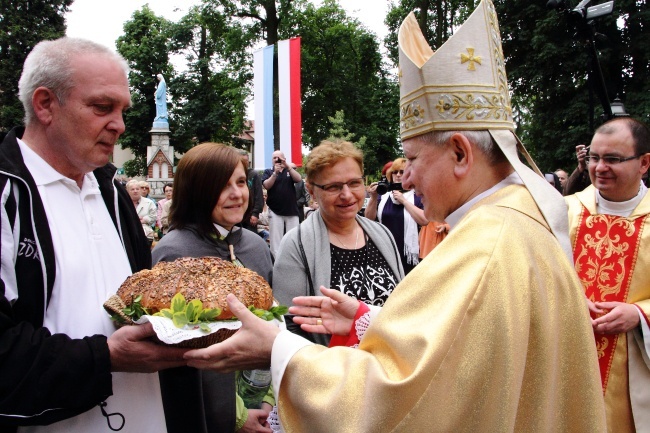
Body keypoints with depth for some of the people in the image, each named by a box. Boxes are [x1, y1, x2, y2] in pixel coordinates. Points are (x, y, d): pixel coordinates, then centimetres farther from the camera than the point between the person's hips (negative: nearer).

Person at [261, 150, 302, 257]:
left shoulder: (290, 171, 10)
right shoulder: (268, 172, 8)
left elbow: (298, 179, -9)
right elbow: (266, 186, -8)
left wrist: (288, 166, -20)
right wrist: (275, 173, -19)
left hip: (292, 211, 1)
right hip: (275, 211, -1)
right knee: (275, 238, 0)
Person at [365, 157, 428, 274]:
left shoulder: (417, 197, -1)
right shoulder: (384, 196, 7)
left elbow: (424, 220, -16)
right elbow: (369, 218, 2)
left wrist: (404, 200, -15)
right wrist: (373, 198, -13)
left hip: (407, 255, -3)